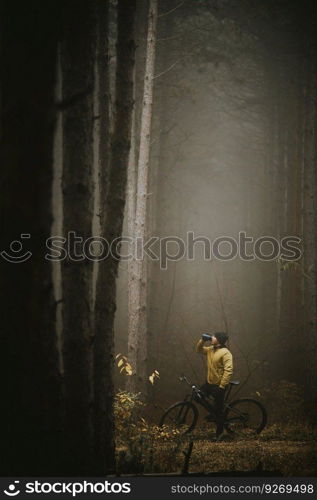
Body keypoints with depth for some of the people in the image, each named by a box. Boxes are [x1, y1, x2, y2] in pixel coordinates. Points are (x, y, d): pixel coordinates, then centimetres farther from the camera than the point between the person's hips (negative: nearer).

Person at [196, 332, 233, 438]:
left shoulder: (225, 353, -20)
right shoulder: (211, 349, 5)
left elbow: (228, 370, -26)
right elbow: (199, 349, 20)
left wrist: (222, 386, -28)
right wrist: (202, 340, 2)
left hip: (218, 386, -8)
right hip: (209, 383, 8)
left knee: (218, 410, 2)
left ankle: (219, 433, 16)